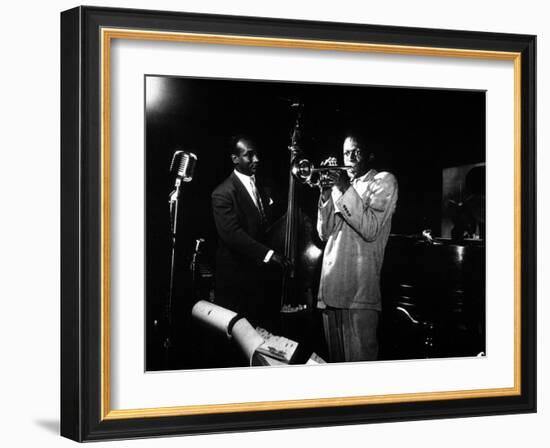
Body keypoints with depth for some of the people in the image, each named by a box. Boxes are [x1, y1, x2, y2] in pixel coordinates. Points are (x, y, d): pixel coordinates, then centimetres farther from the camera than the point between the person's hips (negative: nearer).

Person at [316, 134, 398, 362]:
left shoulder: (383, 181, 3)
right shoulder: (340, 184, 20)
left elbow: (370, 230, -12)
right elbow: (324, 233, 12)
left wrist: (346, 190, -13)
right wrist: (326, 194, 0)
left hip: (359, 291, -6)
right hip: (331, 286, 6)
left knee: (360, 360, -7)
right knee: (335, 360, 12)